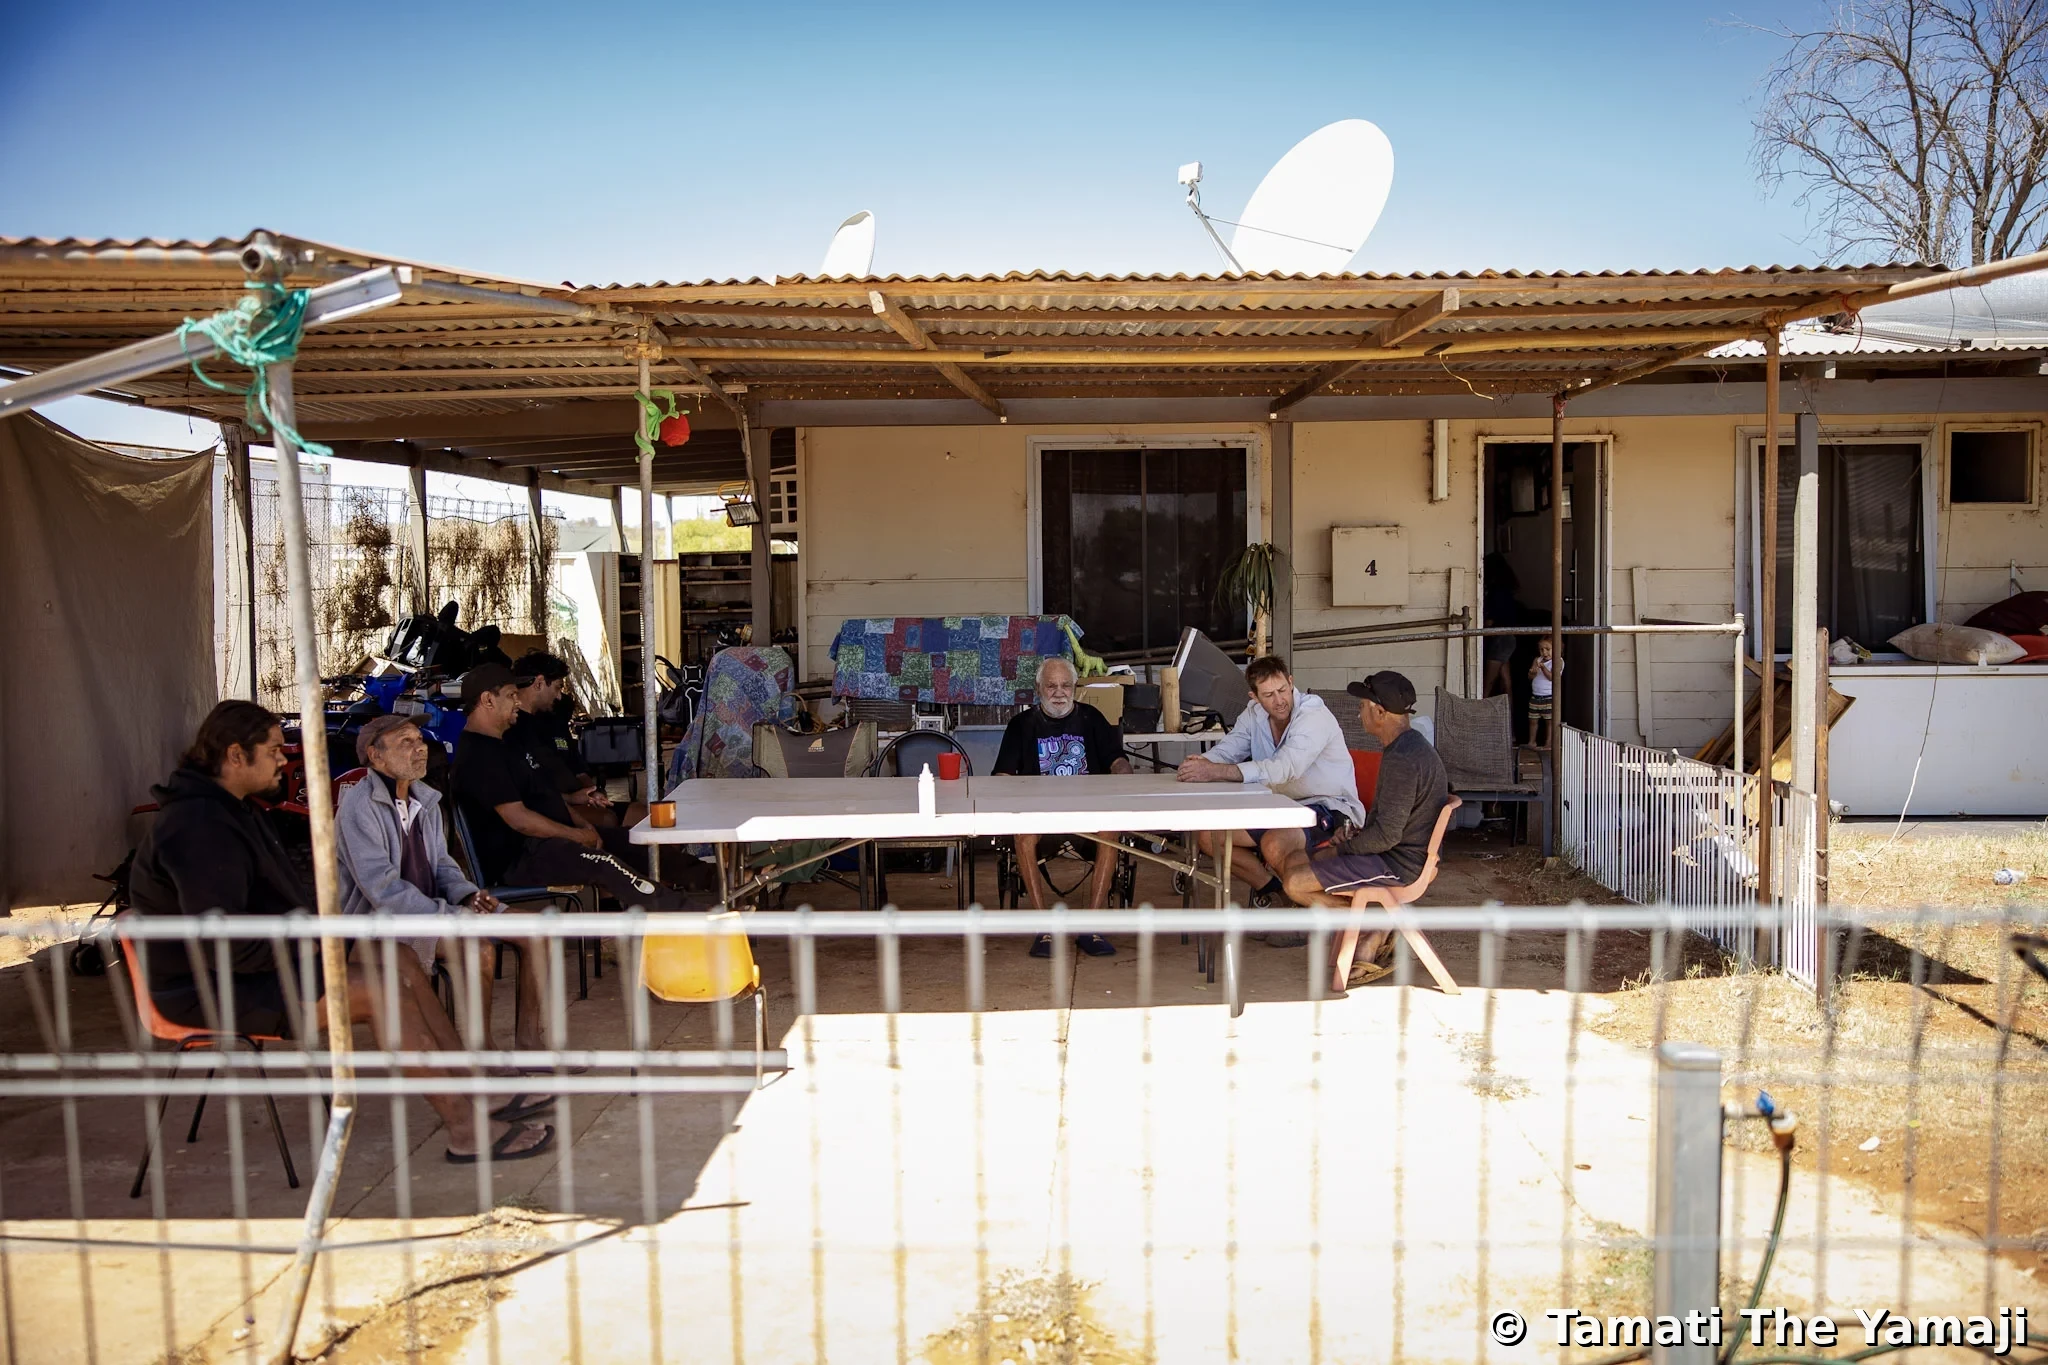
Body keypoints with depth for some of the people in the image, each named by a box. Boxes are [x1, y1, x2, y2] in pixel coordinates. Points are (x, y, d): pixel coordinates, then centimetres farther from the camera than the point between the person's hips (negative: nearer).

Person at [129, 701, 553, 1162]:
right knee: (382, 989, -21)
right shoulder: (198, 828, -22)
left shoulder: (228, 808, 14)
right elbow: (222, 940, -29)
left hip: (253, 965, 11)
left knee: (401, 963, 2)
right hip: (211, 989, -11)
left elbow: (272, 898, 24)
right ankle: (465, 1131, -16)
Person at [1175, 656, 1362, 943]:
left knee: (1274, 845, -36)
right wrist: (1198, 764, -30)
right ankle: (1271, 890, 10)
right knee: (1207, 836, -7)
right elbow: (1224, 752, -4)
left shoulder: (1315, 716, -22)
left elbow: (1284, 768, -35)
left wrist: (1215, 772, -42)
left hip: (1330, 809, -7)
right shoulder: (1253, 716, 3)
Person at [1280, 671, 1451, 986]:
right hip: (1404, 852, 11)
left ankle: (1376, 924, -2)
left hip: (1397, 864, -11)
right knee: (1296, 861, 12)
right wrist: (1359, 832, 7)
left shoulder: (1401, 759, -25)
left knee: (1296, 883, -15)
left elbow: (1387, 834, -26)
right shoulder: (1412, 745, 9)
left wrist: (1345, 847, -10)